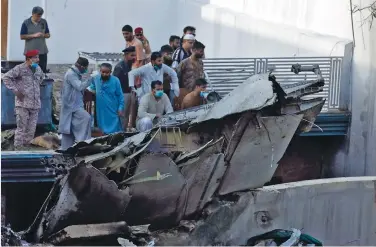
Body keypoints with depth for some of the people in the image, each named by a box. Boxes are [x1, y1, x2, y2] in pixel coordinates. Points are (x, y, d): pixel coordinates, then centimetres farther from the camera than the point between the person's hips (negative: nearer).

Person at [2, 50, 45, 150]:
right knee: (21, 128, -5)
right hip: (23, 104, -6)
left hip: (35, 104, 6)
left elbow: (42, 77, 33)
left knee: (31, 130, 6)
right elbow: (6, 77, -10)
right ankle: (18, 149, 1)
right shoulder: (20, 69, -9)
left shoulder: (38, 69, 10)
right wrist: (15, 90, -13)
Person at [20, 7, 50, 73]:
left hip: (42, 51, 3)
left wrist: (43, 35, -11)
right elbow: (22, 37, -5)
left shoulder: (44, 22, 6)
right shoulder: (26, 23, -3)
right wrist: (34, 35, -16)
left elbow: (48, 35, 13)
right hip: (30, 52, -3)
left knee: (43, 70, 0)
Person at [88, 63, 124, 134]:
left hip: (112, 111, -3)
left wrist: (121, 108, -7)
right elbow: (92, 87, 23)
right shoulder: (96, 79, 0)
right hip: (101, 111, 3)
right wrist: (90, 90, 3)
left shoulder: (115, 81, -9)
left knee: (114, 131, -1)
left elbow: (120, 95, -4)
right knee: (103, 131, 11)